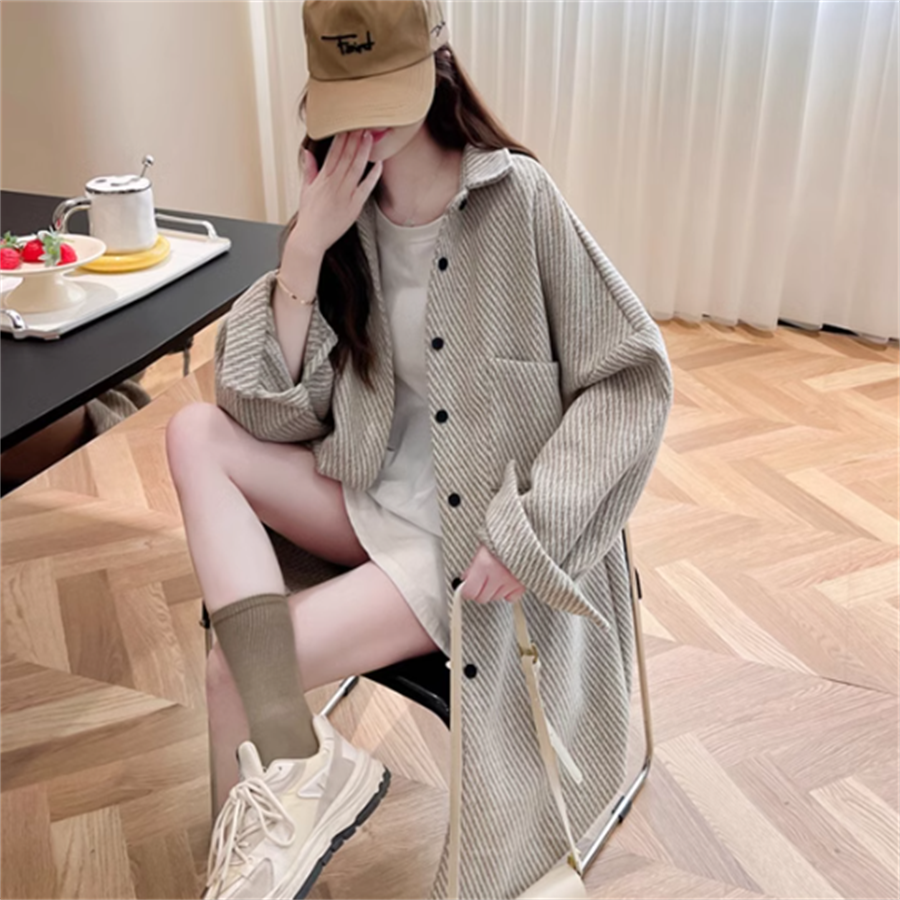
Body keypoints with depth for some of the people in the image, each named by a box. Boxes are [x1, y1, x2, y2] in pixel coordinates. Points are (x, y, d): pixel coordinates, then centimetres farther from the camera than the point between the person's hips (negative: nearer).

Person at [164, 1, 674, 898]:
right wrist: (306, 249, -16)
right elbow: (277, 414, -5)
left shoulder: (518, 197, -13)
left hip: (479, 536, -5)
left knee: (233, 670, -16)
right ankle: (292, 759, -24)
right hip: (376, 496, 6)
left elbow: (634, 377, -11)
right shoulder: (341, 210, 1)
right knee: (194, 431, -15)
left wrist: (530, 529, -19)